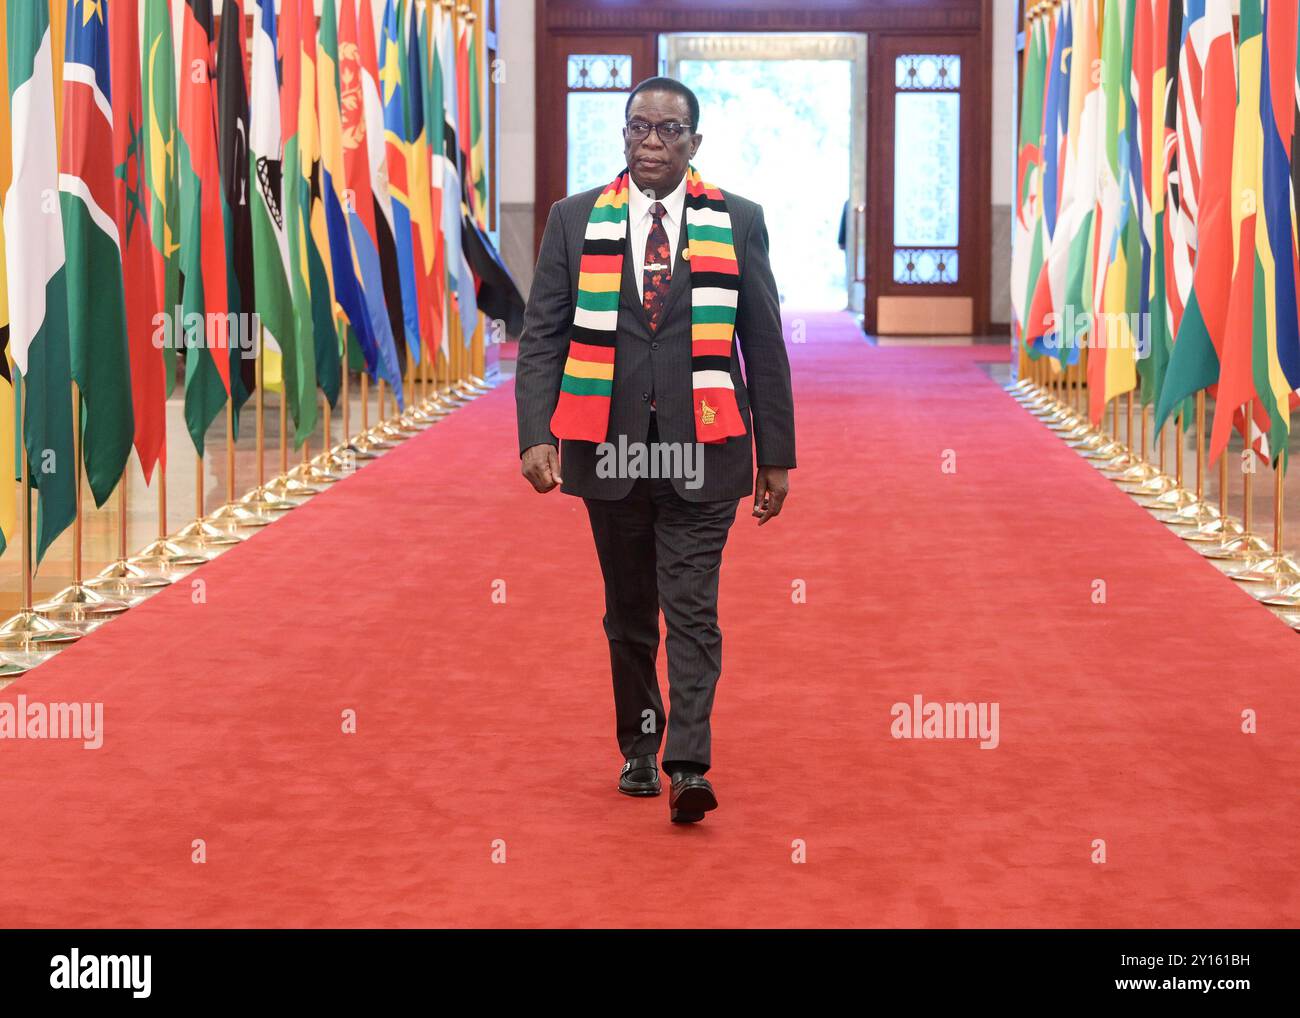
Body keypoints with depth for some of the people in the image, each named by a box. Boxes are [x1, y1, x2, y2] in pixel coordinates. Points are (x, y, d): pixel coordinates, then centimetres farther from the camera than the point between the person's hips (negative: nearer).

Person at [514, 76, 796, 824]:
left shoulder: (737, 221, 3)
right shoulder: (576, 220, 5)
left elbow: (765, 345, 5)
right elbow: (542, 336, 2)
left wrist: (777, 453, 3)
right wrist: (537, 434, -11)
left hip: (701, 451, -2)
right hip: (610, 447, 2)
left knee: (693, 612, -8)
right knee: (629, 614, 13)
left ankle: (688, 768, -10)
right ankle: (639, 749, 27)